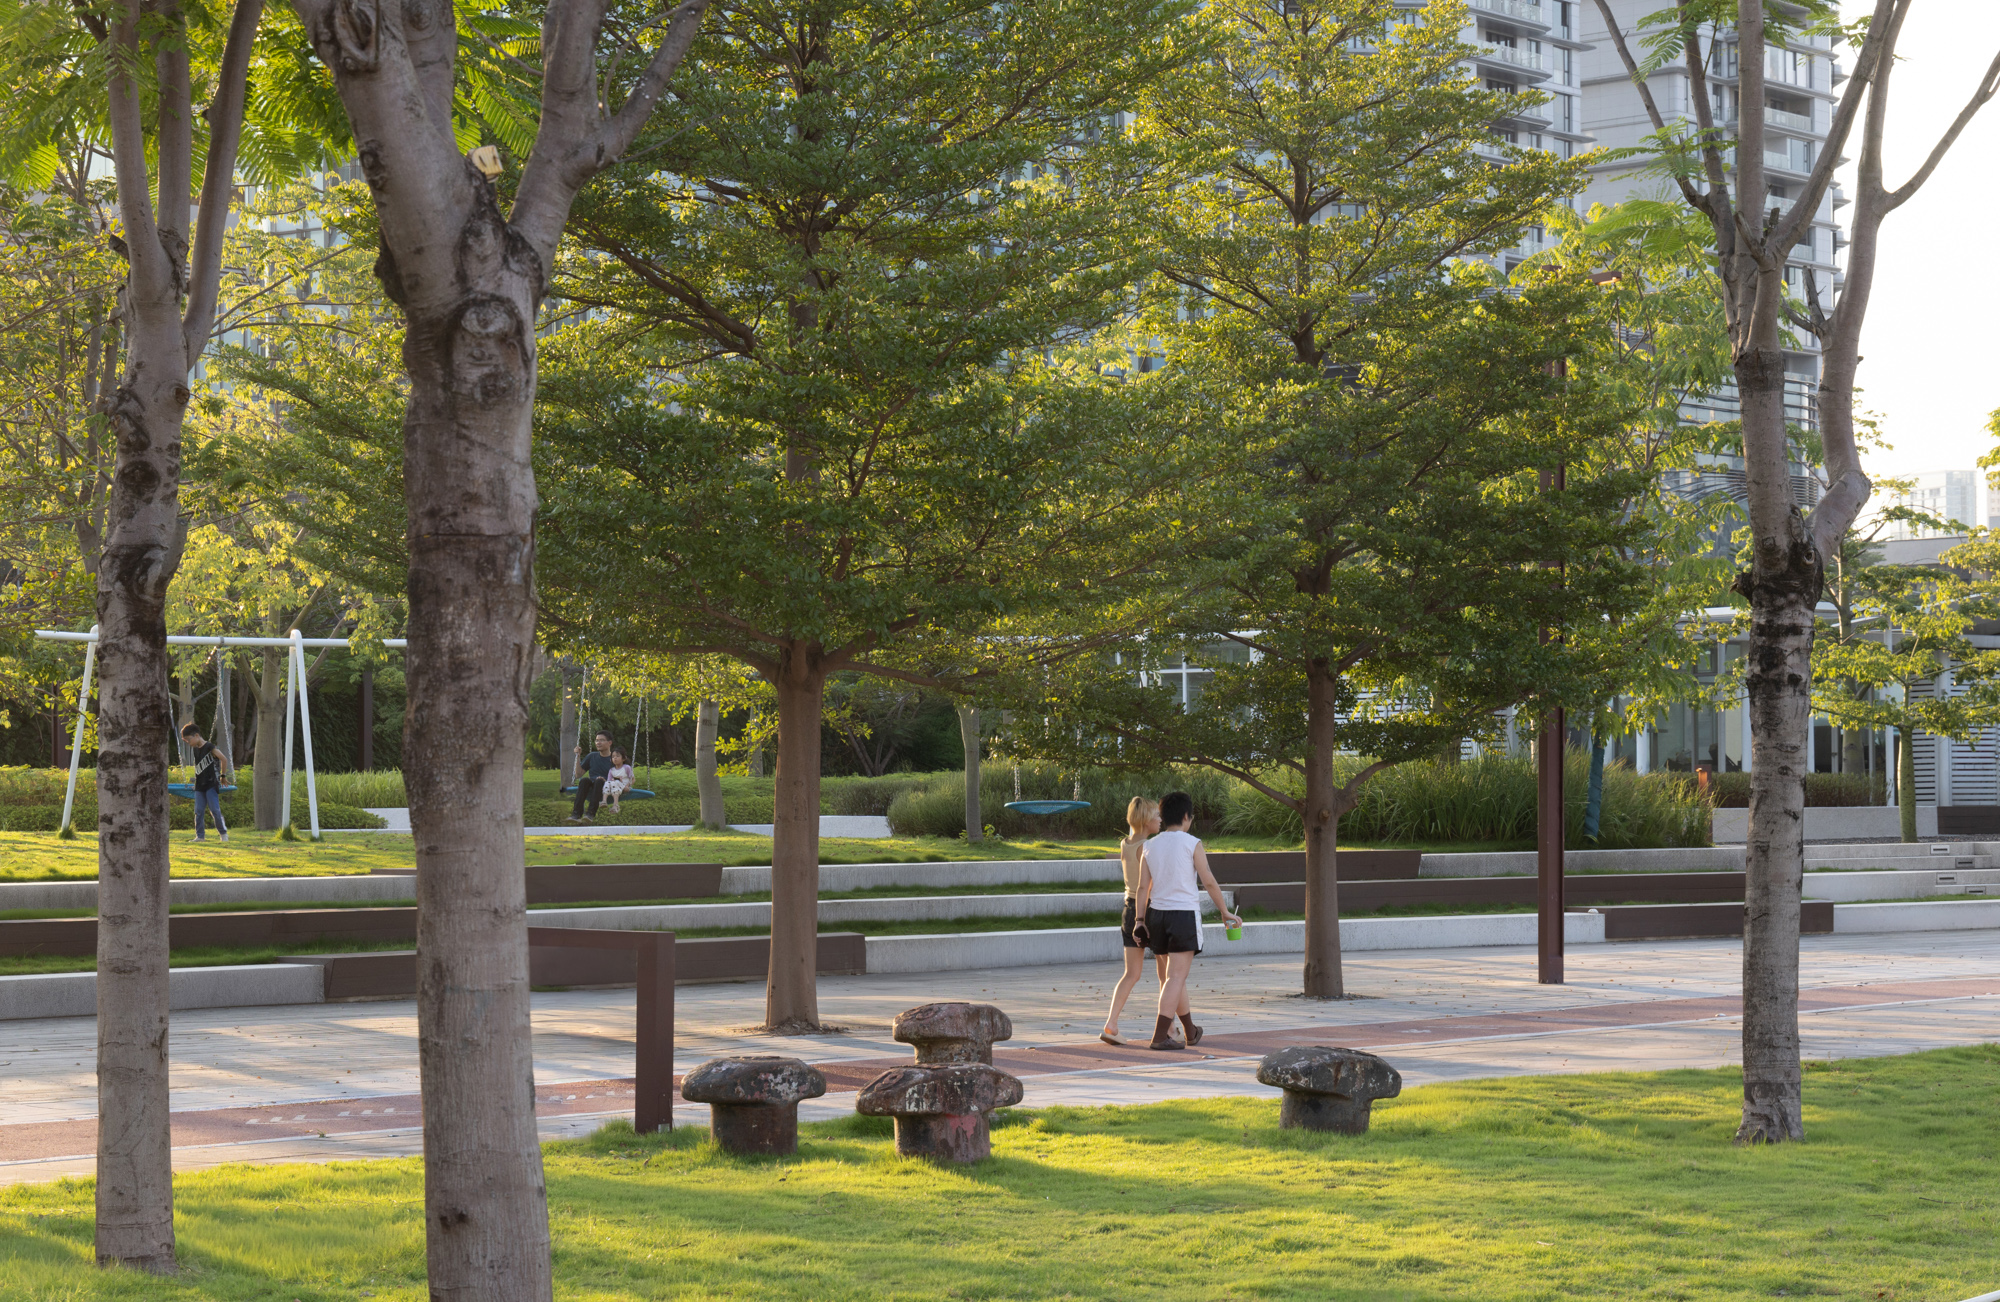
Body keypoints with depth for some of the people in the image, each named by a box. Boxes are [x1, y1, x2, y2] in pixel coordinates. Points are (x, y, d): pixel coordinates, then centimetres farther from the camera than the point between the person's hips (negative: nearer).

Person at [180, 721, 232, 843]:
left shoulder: (210, 747, -9)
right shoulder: (195, 750, 14)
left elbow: (224, 759, -13)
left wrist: (222, 775, -6)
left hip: (211, 784, -7)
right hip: (199, 785, 7)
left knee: (215, 810, -10)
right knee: (199, 812, 2)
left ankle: (224, 833, 2)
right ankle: (200, 835, 7)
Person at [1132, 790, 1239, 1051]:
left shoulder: (1149, 847, 7)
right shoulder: (1192, 844, -7)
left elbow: (1142, 887, 3)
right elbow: (1209, 882, -6)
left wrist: (1141, 920, 4)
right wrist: (1225, 912, 3)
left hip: (1157, 913, 6)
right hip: (1184, 914, -6)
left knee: (1176, 974, 17)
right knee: (1176, 976, -6)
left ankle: (1191, 1031, 29)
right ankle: (1160, 1035, -14)